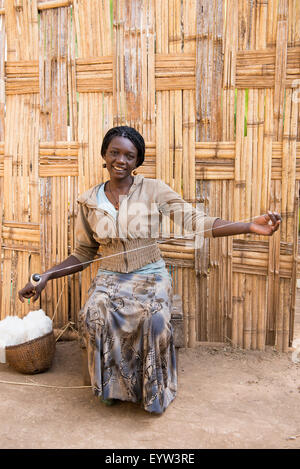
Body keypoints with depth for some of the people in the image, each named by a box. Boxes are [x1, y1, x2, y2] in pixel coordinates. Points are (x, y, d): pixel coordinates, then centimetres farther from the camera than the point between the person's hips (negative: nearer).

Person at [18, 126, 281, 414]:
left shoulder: (154, 190, -3)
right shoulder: (89, 201, 4)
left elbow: (195, 221, -11)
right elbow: (83, 255, 11)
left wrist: (250, 226, -24)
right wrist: (45, 276, -2)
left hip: (150, 275, -2)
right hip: (110, 278, 2)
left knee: (154, 318, -31)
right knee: (94, 315, -29)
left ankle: (153, 391, -4)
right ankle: (109, 385, -3)